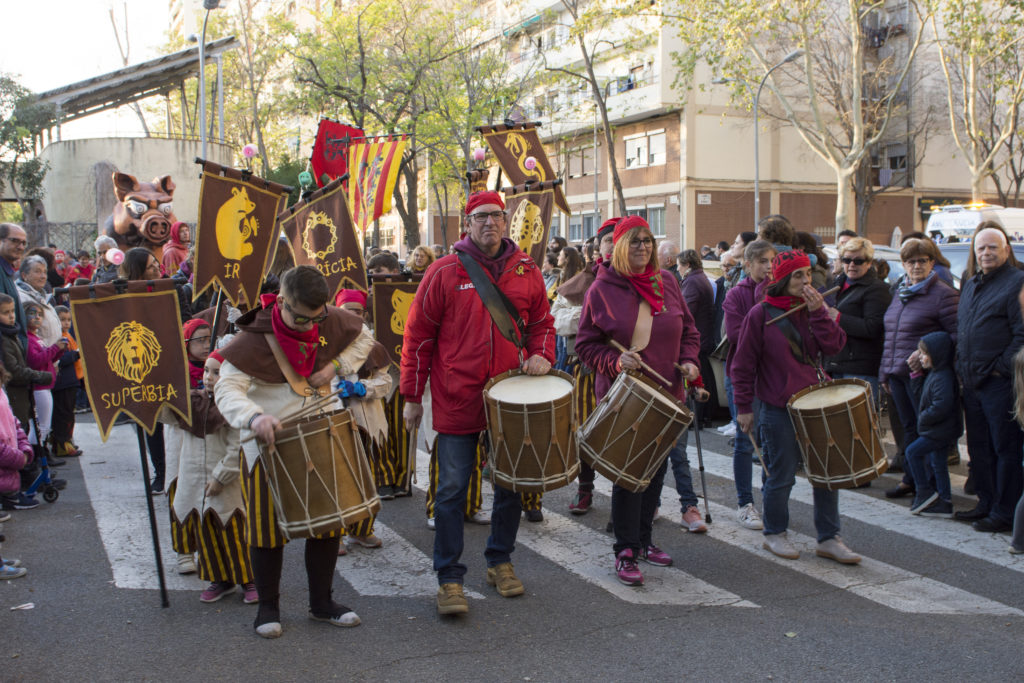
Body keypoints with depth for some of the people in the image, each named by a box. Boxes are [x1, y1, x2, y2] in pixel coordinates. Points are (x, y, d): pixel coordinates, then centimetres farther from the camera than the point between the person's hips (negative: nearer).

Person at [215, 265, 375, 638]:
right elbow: (227, 387, -22)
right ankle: (268, 607, 20)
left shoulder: (332, 320, -5)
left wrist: (336, 365, -7)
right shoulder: (254, 336, -17)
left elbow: (364, 339, 12)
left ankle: (322, 602, 24)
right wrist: (254, 417, -42)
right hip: (269, 439, -4)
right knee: (268, 524, 2)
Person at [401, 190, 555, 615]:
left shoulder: (526, 272, 5)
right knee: (452, 490, -1)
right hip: (456, 400, -3)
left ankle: (500, 562, 31)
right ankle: (449, 579, 10)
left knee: (510, 484, 13)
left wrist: (541, 356, -6)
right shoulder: (445, 272, -4)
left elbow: (541, 323, 16)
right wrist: (412, 396, -1)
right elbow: (418, 335, -1)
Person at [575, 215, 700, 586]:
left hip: (665, 392, 5)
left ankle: (643, 539, 30)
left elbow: (688, 329, 14)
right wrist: (615, 361, -20)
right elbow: (586, 344, -4)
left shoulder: (666, 282, 5)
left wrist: (689, 360, -4)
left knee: (656, 467, 14)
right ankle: (625, 552, 8)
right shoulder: (602, 289, -7)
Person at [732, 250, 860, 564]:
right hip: (778, 410, -5)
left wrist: (818, 312, -14)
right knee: (781, 476, 4)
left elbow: (834, 346, -5)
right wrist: (744, 407, -6)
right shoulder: (761, 315, -6)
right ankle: (774, 534, 25)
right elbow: (744, 364, -5)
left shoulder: (814, 308, 7)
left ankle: (829, 538, 20)